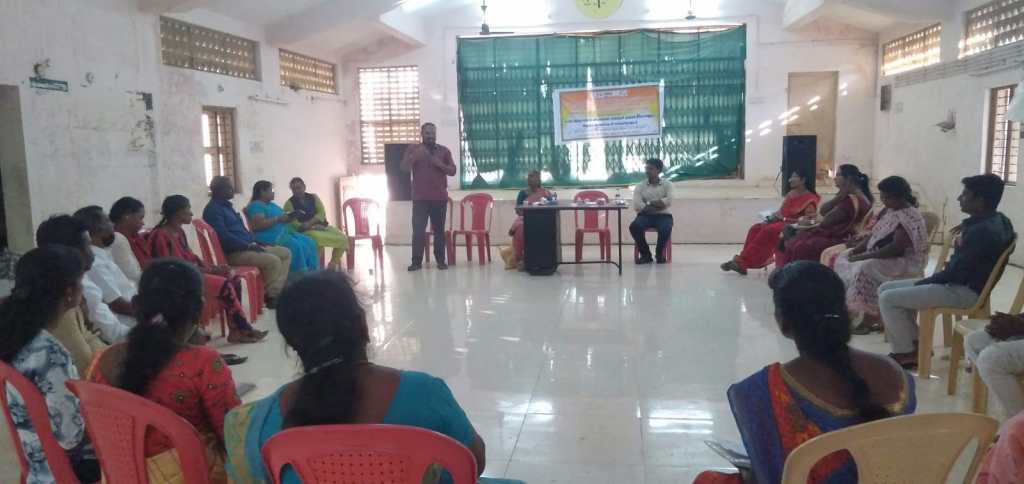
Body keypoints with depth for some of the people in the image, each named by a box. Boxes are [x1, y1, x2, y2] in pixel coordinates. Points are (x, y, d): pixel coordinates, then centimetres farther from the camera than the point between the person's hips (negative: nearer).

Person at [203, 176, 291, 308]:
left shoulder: (226, 205, 19)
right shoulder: (213, 209, -13)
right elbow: (225, 237, -23)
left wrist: (254, 242, 9)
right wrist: (249, 245, -18)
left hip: (246, 247, 11)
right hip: (234, 252, -11)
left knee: (286, 253, 3)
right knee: (273, 261, -27)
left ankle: (276, 290, -4)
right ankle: (270, 295, -8)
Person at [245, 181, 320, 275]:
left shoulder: (271, 204, 24)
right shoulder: (255, 206, -6)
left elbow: (282, 219, 23)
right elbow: (259, 225, -20)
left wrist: (291, 217, 2)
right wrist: (278, 219, -19)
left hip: (284, 232, 10)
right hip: (271, 237, -10)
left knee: (310, 242, -8)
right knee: (297, 246, -29)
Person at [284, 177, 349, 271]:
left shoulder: (313, 197, 13)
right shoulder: (289, 203, 1)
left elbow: (322, 213, 0)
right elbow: (294, 224, -9)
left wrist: (310, 223, -17)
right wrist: (312, 227, -20)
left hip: (322, 226, 5)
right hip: (306, 231, -4)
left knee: (343, 238, -17)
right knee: (318, 239, -38)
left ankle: (333, 263, 3)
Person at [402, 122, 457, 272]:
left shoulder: (444, 150, 9)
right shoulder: (413, 150, 7)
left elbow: (453, 171, 7)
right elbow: (404, 168, -3)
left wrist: (440, 164, -10)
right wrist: (415, 156, -18)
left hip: (440, 197, 1)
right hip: (420, 198, -1)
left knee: (439, 230, 2)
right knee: (418, 230, -5)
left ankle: (441, 260, 7)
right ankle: (416, 261, -2)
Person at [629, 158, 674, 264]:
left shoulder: (667, 185, 8)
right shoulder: (640, 187, 9)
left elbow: (668, 201, -10)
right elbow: (637, 205, -7)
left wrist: (648, 203, -8)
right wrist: (658, 205, -11)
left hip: (663, 215, -1)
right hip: (645, 215, 1)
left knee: (665, 228, -36)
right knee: (634, 226, -33)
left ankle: (660, 254, -6)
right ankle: (645, 254, -10)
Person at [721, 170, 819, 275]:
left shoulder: (810, 198, -8)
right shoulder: (791, 194, 16)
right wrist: (771, 218, -2)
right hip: (781, 222, 8)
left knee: (768, 231, -31)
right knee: (755, 228, -16)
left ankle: (742, 262, -28)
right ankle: (742, 262, -23)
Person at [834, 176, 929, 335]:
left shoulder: (910, 217, -19)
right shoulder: (888, 211, 10)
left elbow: (895, 248, -27)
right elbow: (874, 235, 15)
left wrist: (864, 256, -26)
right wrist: (856, 250, -3)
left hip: (904, 262, -10)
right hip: (879, 257, 10)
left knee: (866, 268, -33)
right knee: (844, 259, 2)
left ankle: (871, 317, -19)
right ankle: (847, 309, -1)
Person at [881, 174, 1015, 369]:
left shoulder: (981, 232, -25)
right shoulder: (996, 220, 7)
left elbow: (955, 273, -23)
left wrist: (922, 283, -8)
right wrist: (969, 224, 19)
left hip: (963, 291, -11)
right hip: (961, 283, 11)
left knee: (888, 299, -16)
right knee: (885, 289, 7)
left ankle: (907, 353, 2)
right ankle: (915, 344, 12)